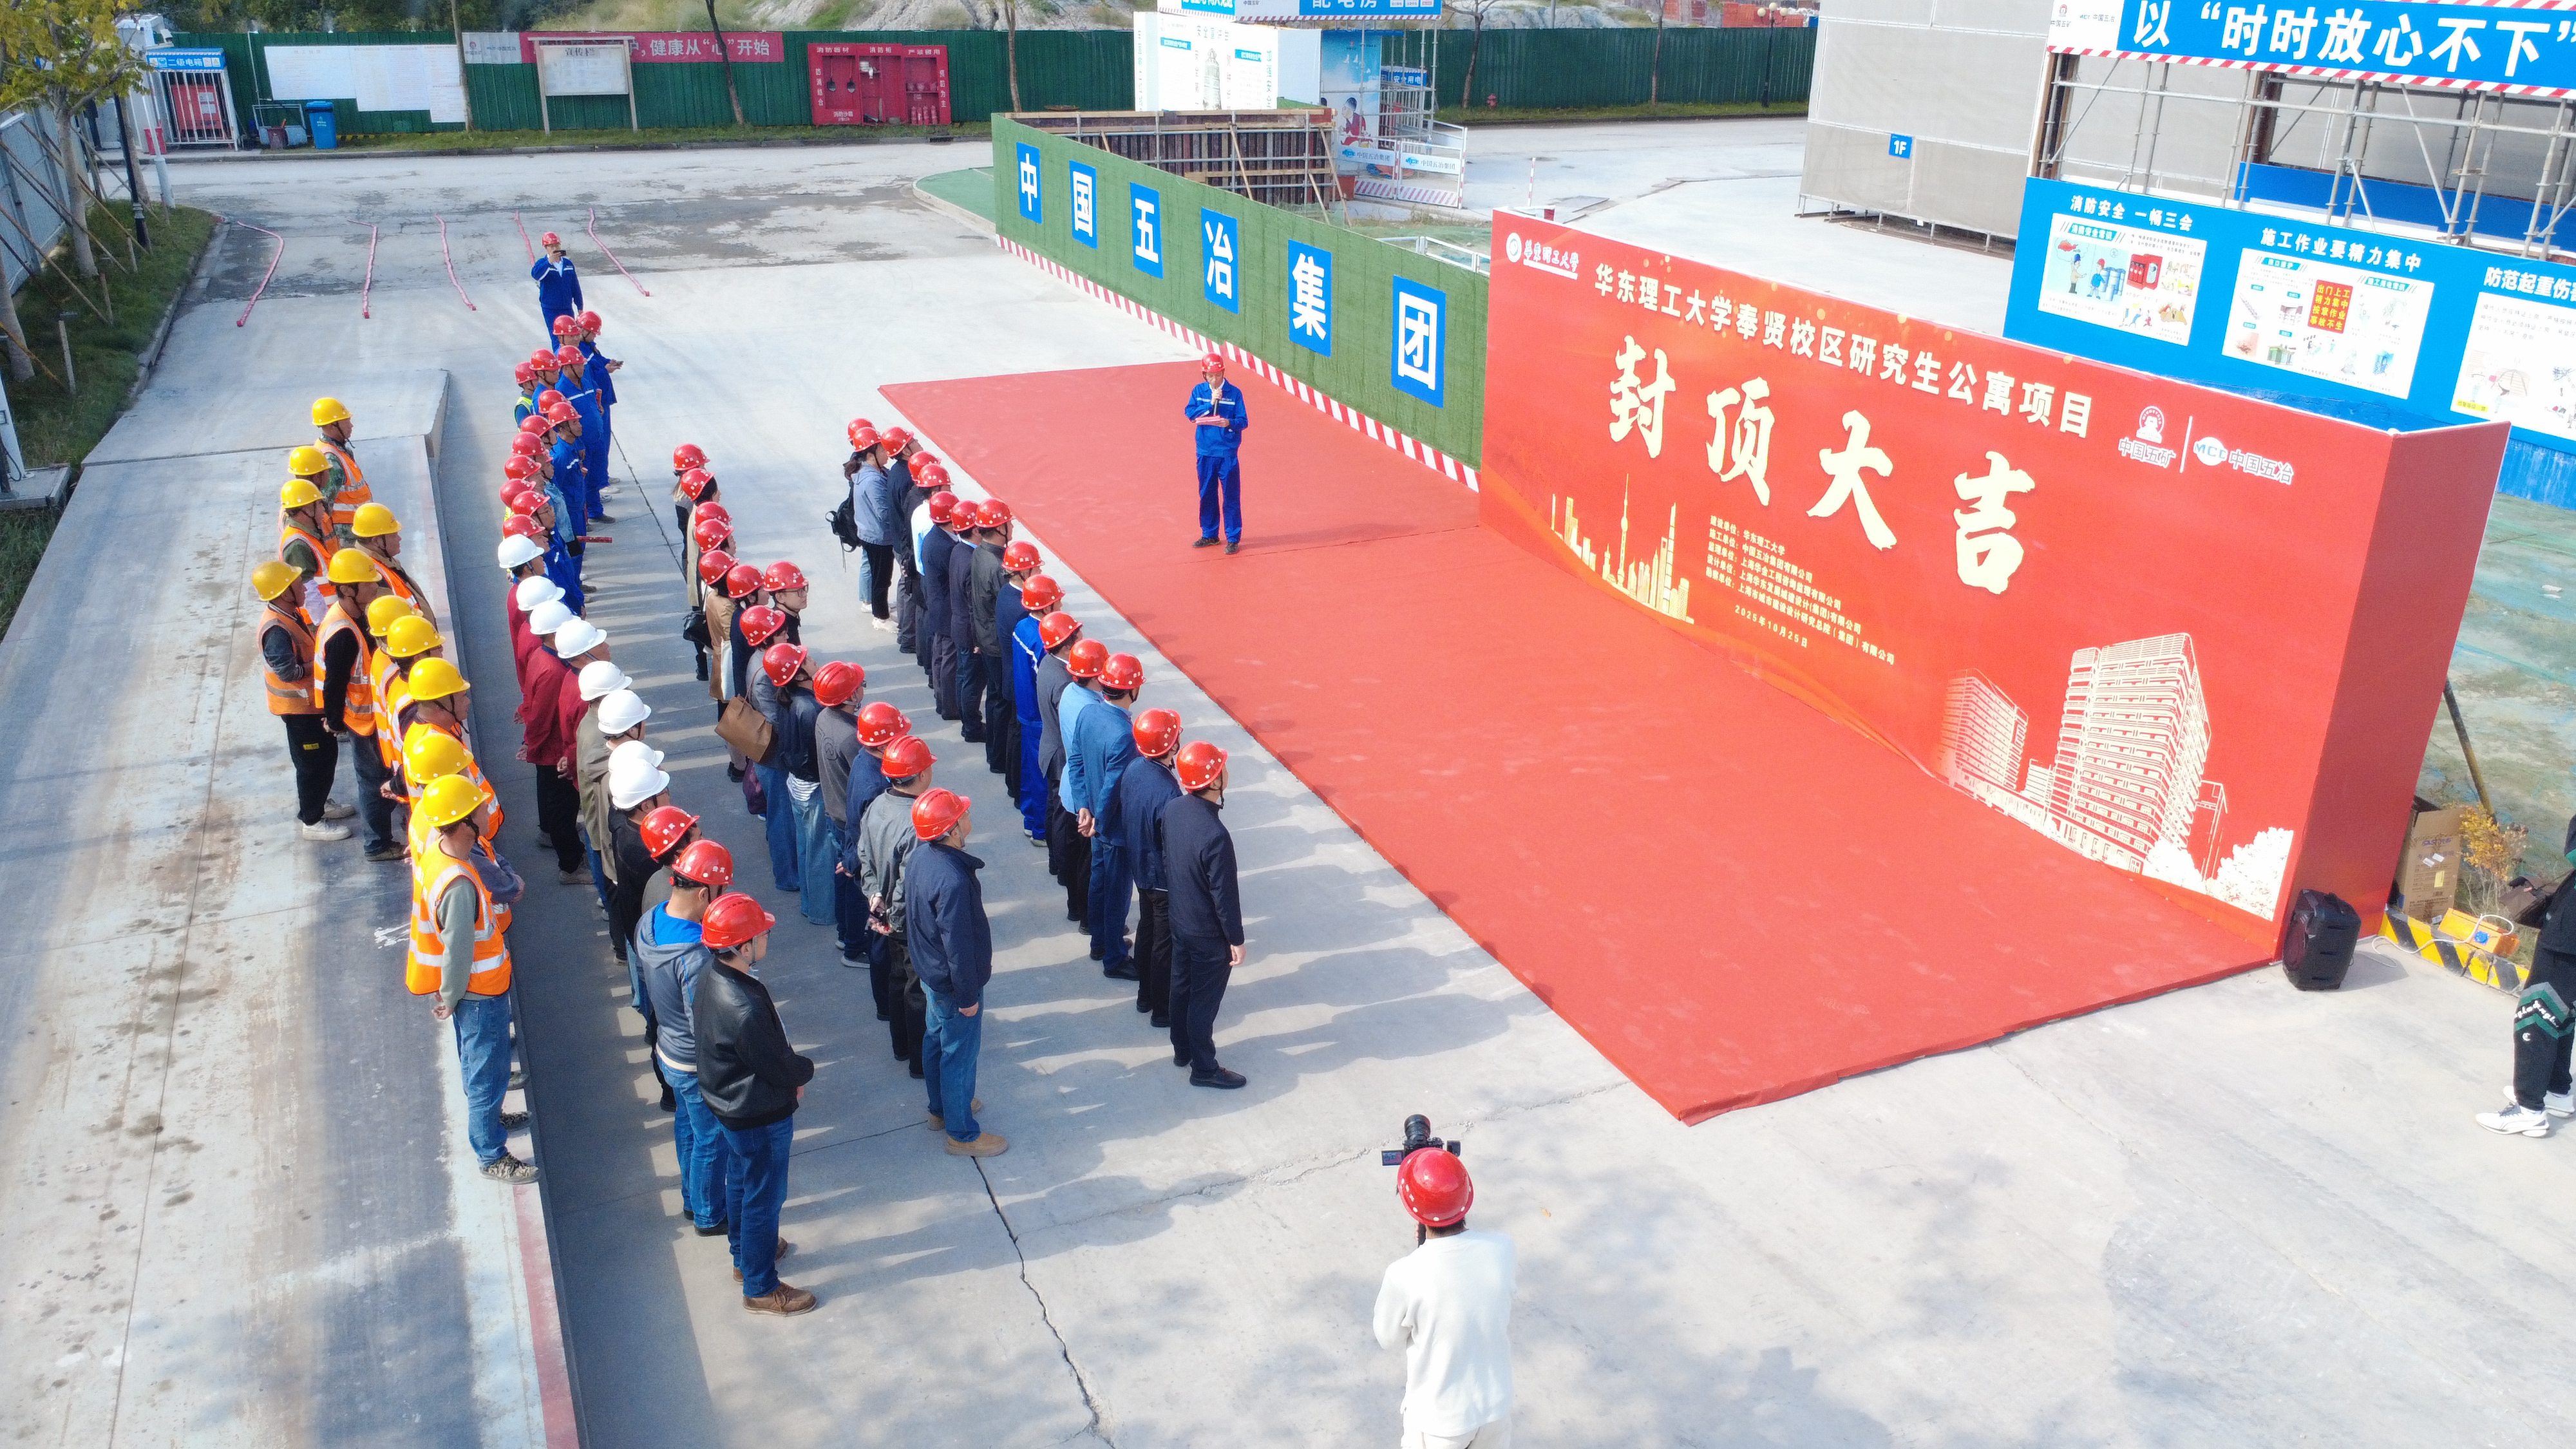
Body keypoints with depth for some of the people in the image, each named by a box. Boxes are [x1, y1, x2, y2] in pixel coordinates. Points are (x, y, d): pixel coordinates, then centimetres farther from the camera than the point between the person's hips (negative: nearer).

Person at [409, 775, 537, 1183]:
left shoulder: (434, 852, -7)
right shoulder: (459, 885, -36)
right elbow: (457, 951, -26)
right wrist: (449, 999, -10)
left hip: (471, 988, 9)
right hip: (480, 994, -9)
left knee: (477, 1062, 29)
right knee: (489, 1072, 8)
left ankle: (486, 1117, 51)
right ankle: (492, 1156, 24)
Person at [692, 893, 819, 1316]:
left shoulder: (710, 975, -9)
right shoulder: (745, 1010, -39)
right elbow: (783, 1070, -25)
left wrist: (790, 1073, 5)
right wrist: (806, 1069, -4)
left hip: (728, 1102, 9)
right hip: (760, 1118, -9)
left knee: (740, 1180, 28)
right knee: (763, 1199, 11)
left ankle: (745, 1255, 51)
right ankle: (760, 1289, 30)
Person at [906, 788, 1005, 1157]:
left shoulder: (922, 855, -7)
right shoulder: (953, 881, -37)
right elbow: (958, 944, -28)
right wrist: (968, 995, -16)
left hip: (931, 971, 9)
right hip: (953, 982, -9)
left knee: (937, 1039, 26)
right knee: (960, 1054, 8)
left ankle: (941, 1108, 47)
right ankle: (962, 1134, 26)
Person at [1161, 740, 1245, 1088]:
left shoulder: (1172, 809, -11)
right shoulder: (1215, 836, -34)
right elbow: (1224, 895, -25)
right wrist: (1237, 940, -12)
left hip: (1179, 920, 7)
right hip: (1209, 935, -7)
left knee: (1182, 986, 24)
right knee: (1204, 1000, 10)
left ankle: (1182, 1050, 43)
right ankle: (1204, 1069, 27)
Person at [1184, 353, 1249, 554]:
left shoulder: (1234, 393, -4)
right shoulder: (1198, 391, 4)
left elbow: (1244, 421, -6)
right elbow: (1189, 413, -7)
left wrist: (1230, 423, -27)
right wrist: (1210, 403, -17)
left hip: (1228, 454, -3)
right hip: (1205, 453, 3)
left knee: (1231, 497, 0)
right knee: (1207, 495, 12)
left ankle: (1233, 538, 8)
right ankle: (1209, 535, 26)